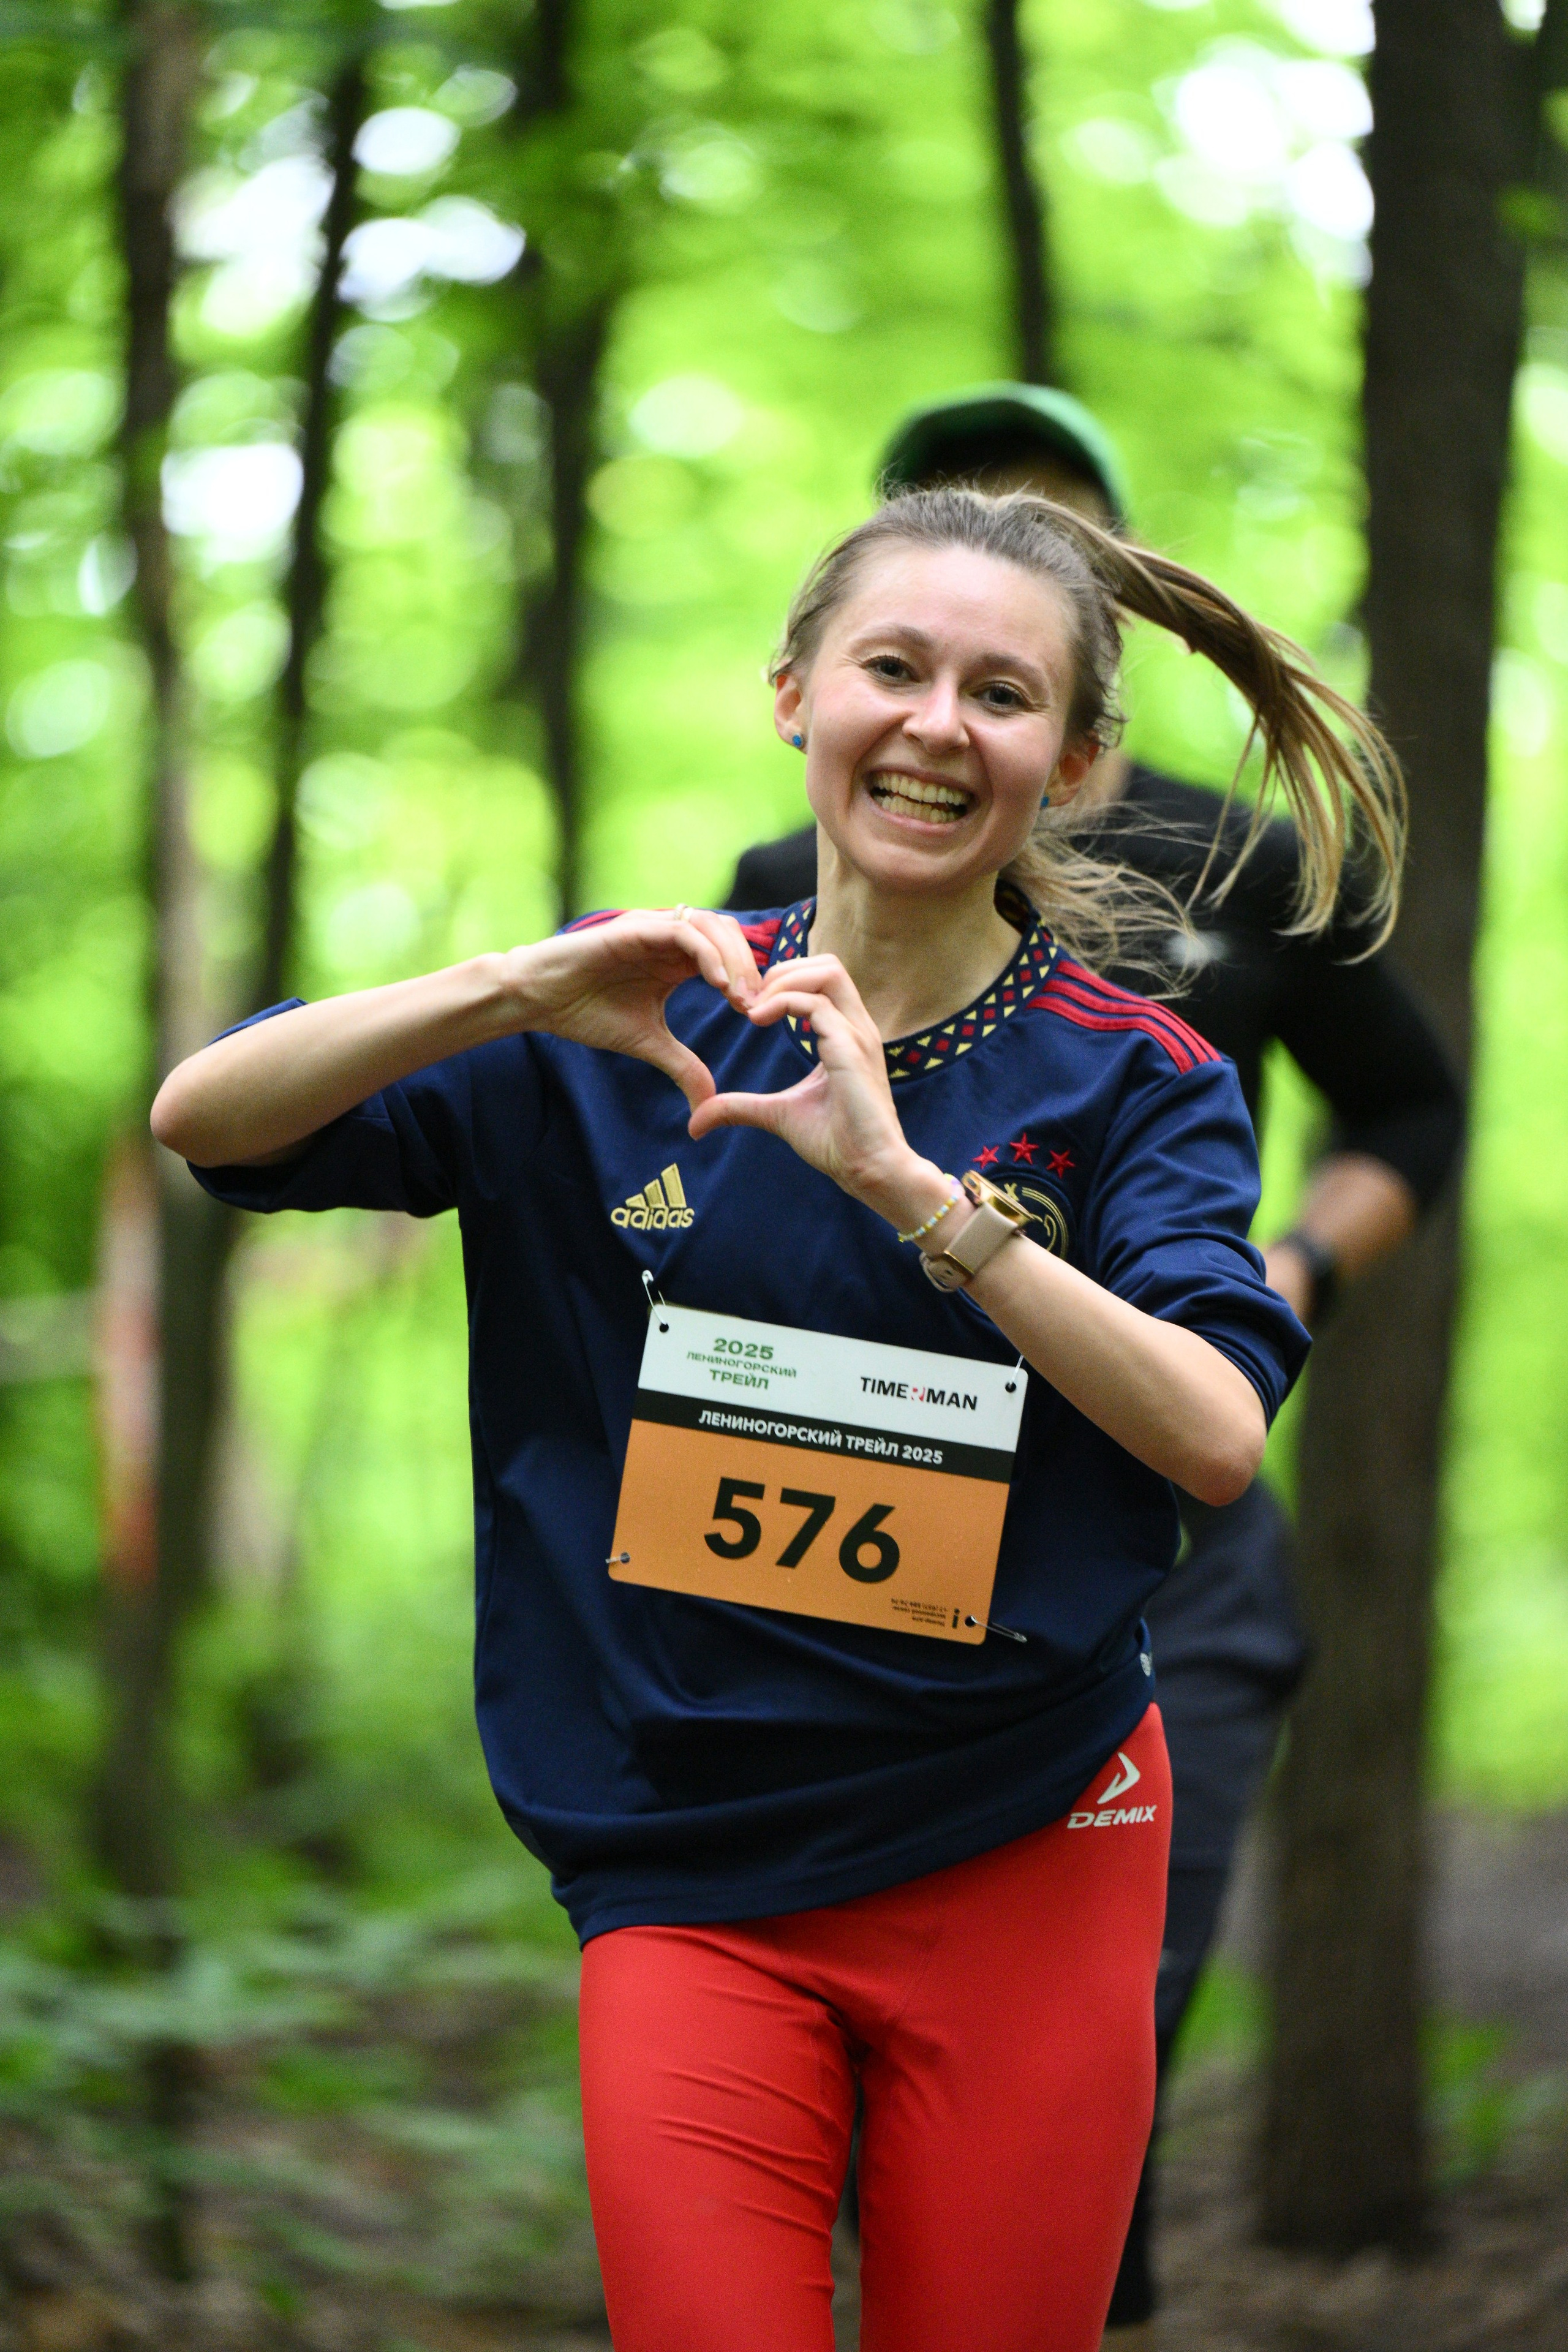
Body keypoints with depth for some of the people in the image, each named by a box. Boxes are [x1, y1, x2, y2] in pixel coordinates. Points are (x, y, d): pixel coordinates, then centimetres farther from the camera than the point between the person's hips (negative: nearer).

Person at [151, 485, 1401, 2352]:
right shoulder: (630, 1031, 2)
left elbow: (1217, 1436, -18)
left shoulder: (1131, 1078, -2)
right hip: (684, 1869, 0)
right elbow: (203, 1121, -5)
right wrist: (523, 990, -20)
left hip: (1023, 1863, 0)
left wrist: (907, 1183, -28)